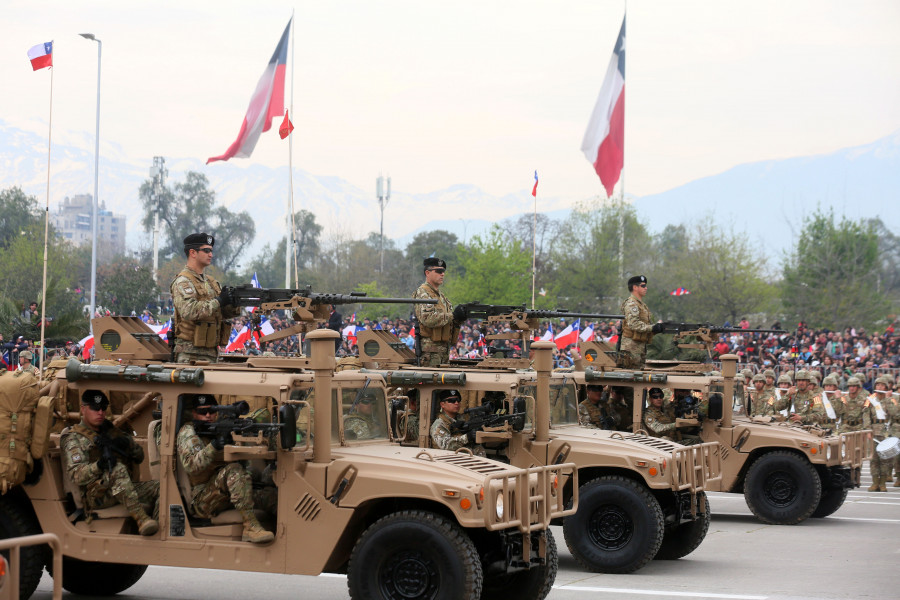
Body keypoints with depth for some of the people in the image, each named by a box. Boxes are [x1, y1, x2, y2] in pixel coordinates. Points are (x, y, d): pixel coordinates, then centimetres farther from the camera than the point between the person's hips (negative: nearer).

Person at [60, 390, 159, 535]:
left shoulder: (110, 430, 22)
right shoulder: (74, 438, 2)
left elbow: (139, 458, 20)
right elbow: (76, 476, -13)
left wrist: (128, 444, -3)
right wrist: (99, 465, -32)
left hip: (121, 491, 6)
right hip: (96, 495, -6)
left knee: (159, 488, -15)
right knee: (118, 469, -35)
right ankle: (141, 518, -44)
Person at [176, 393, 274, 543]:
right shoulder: (188, 432, 0)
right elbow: (190, 467, -15)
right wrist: (212, 447, -28)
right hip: (200, 501, -7)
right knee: (233, 470, -33)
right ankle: (251, 528, -39)